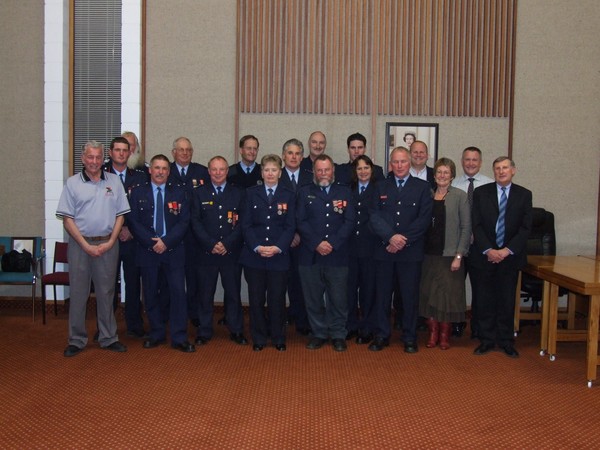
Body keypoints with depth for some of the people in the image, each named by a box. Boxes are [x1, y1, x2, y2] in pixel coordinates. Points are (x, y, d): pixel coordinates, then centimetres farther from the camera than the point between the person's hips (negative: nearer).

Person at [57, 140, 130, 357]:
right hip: (80, 244, -1)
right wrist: (86, 245, -10)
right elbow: (67, 219, -2)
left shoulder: (114, 181, 5)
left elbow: (120, 215, 5)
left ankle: (108, 338, 19)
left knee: (106, 292, 9)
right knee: (78, 293, 5)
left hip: (108, 244, 1)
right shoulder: (73, 183, 0)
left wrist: (110, 242, -6)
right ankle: (76, 340, 16)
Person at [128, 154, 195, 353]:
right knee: (151, 294, 6)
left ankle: (179, 338, 1)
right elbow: (134, 222, 1)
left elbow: (184, 221, 1)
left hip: (173, 250, 0)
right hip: (147, 251, 1)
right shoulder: (138, 193, 7)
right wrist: (152, 242, -11)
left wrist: (166, 241, -11)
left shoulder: (179, 193, 7)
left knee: (178, 292, -5)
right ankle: (156, 334, 19)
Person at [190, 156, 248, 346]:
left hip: (231, 251, 0)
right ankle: (204, 331, 16)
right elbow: (195, 222, 0)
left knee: (233, 292, 5)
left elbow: (242, 222, 1)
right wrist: (211, 244, -10)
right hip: (206, 252, 0)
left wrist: (227, 244, -10)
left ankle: (236, 330, 16)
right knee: (205, 293, 5)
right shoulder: (200, 193, 6)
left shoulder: (238, 193, 7)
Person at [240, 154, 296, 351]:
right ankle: (259, 338, 18)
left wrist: (277, 248, -13)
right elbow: (246, 224, 1)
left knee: (277, 299, 4)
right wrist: (257, 247, -12)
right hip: (254, 255, 1)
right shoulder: (251, 193, 7)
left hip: (279, 256, 0)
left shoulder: (289, 195, 6)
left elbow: (290, 226, 1)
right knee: (256, 299, 5)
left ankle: (278, 338, 19)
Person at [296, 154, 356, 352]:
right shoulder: (305, 192, 9)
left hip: (338, 255, 0)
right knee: (313, 298, 6)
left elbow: (349, 221, 0)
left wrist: (333, 244, -11)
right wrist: (317, 243, -12)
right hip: (310, 255, 1)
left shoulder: (344, 192, 9)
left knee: (338, 298, 3)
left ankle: (338, 335, 16)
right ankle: (319, 333, 19)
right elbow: (301, 222, 0)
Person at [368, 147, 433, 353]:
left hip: (411, 251, -2)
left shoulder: (423, 187, 4)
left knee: (410, 295, 4)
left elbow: (424, 219, -5)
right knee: (382, 295, 6)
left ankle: (409, 337, 16)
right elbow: (374, 216, 1)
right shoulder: (381, 187, 10)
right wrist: (391, 237, -15)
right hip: (384, 250, 2)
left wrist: (403, 240, -12)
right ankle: (381, 335, 18)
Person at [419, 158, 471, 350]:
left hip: (449, 255, -3)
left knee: (447, 294, 3)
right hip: (429, 253, 3)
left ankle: (444, 334, 16)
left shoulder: (460, 196, -3)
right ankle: (433, 332, 17)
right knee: (428, 294, 5)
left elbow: (466, 227, -5)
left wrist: (459, 255, -11)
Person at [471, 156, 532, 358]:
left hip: (510, 256, 0)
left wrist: (508, 250, -12)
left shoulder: (524, 194, 4)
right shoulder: (481, 192, 3)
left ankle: (506, 341, 18)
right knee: (485, 299, 5)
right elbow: (476, 225, -2)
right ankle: (487, 340, 15)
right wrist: (488, 250, -12)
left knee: (507, 300, 6)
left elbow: (525, 227, -1)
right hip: (485, 255, 0)